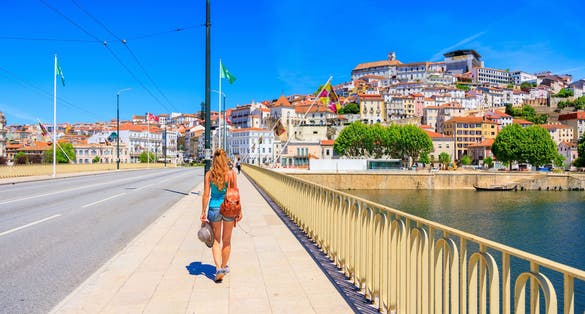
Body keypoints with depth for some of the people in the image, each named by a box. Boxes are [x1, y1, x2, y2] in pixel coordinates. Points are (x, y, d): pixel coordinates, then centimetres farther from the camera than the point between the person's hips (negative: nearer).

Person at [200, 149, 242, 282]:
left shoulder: (209, 174, -5)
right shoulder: (231, 173, -7)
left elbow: (206, 195, -4)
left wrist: (203, 212, 3)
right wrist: (239, 211, 3)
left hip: (214, 208, 0)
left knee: (216, 241, 12)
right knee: (226, 241, 16)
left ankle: (219, 268, -3)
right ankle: (224, 267, 30)